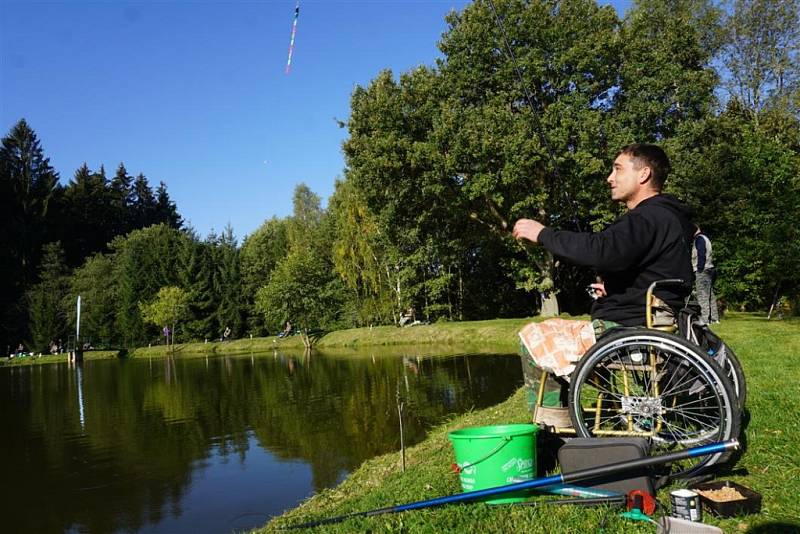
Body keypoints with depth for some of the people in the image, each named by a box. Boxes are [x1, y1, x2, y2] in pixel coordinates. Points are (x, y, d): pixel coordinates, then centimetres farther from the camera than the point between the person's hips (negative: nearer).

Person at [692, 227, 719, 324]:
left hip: (702, 271, -10)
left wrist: (699, 270, -19)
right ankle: (714, 318, 12)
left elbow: (701, 255, -17)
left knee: (702, 295, -12)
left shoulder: (699, 239, -8)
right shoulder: (705, 238, 22)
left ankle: (704, 319, -16)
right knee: (710, 295, 10)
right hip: (709, 269, 10)